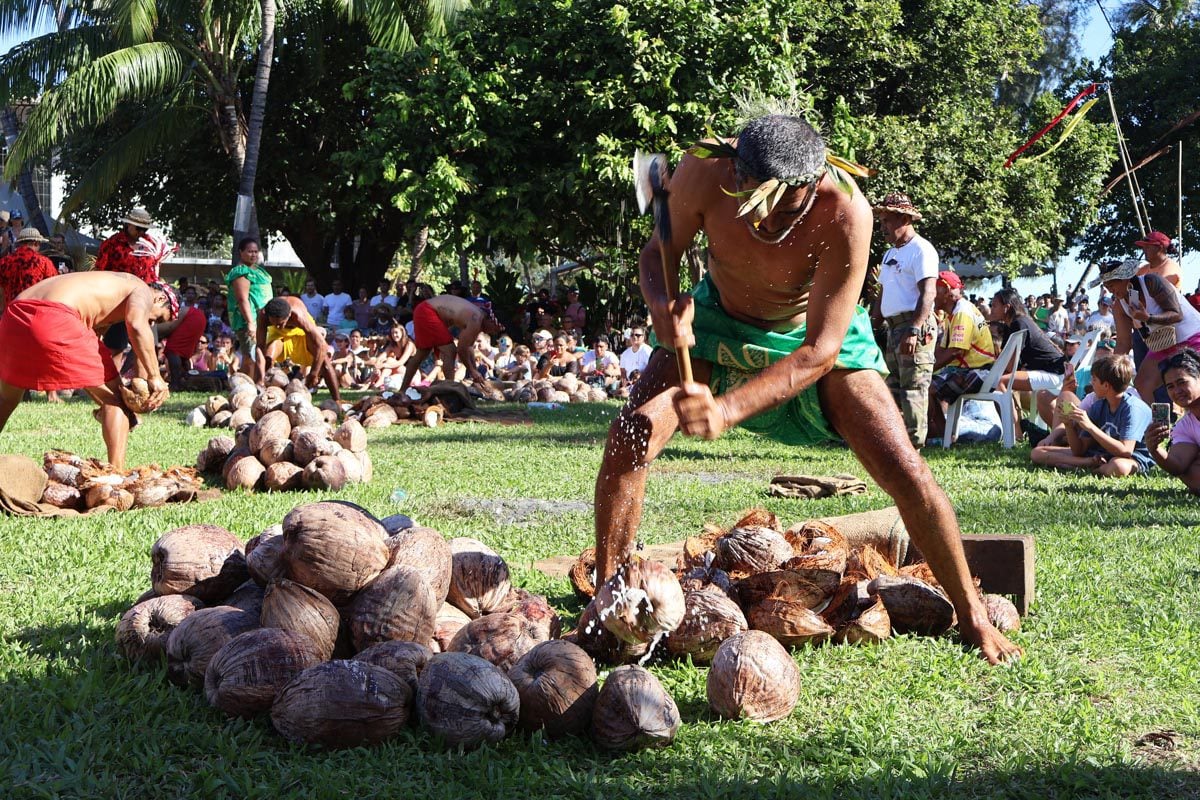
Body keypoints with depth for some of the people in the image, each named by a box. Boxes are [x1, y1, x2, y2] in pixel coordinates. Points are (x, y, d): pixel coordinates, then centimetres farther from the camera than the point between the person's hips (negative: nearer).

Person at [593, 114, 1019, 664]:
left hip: (813, 334, -2)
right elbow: (658, 253, -11)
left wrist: (726, 409, -44)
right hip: (719, 321, 2)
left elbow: (820, 351, -33)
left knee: (906, 474, -13)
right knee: (630, 435, -20)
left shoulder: (844, 213, -38)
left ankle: (972, 616, 10)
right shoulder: (702, 175, -32)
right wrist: (662, 304, -35)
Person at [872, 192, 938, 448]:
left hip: (915, 325, -10)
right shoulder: (891, 253, 22)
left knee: (913, 388, -11)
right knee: (893, 387, 10)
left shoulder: (921, 250, -8)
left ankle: (914, 444, -11)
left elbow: (928, 293, -18)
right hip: (893, 328, 10)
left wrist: (913, 330, -26)